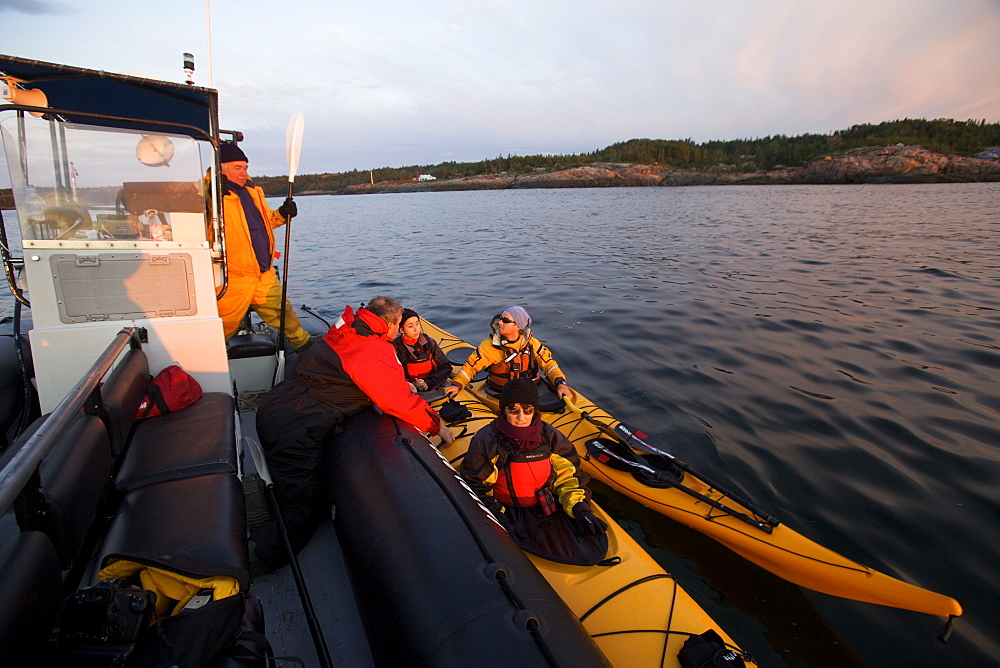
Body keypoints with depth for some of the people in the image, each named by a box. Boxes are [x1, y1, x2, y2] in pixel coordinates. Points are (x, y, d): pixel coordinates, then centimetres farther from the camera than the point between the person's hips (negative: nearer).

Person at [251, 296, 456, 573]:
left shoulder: (345, 330, 9)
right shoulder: (376, 353, -15)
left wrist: (401, 385, 28)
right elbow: (401, 403, -11)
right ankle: (260, 549, -21)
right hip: (294, 432, -9)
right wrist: (437, 425, 4)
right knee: (306, 508, -2)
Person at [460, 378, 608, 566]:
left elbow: (569, 474, 9)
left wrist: (580, 508, -4)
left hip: (551, 507, 2)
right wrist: (496, 516, -12)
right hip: (508, 513, -2)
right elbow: (475, 485, 0)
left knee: (594, 548, -12)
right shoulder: (486, 440, -5)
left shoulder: (549, 435, 2)